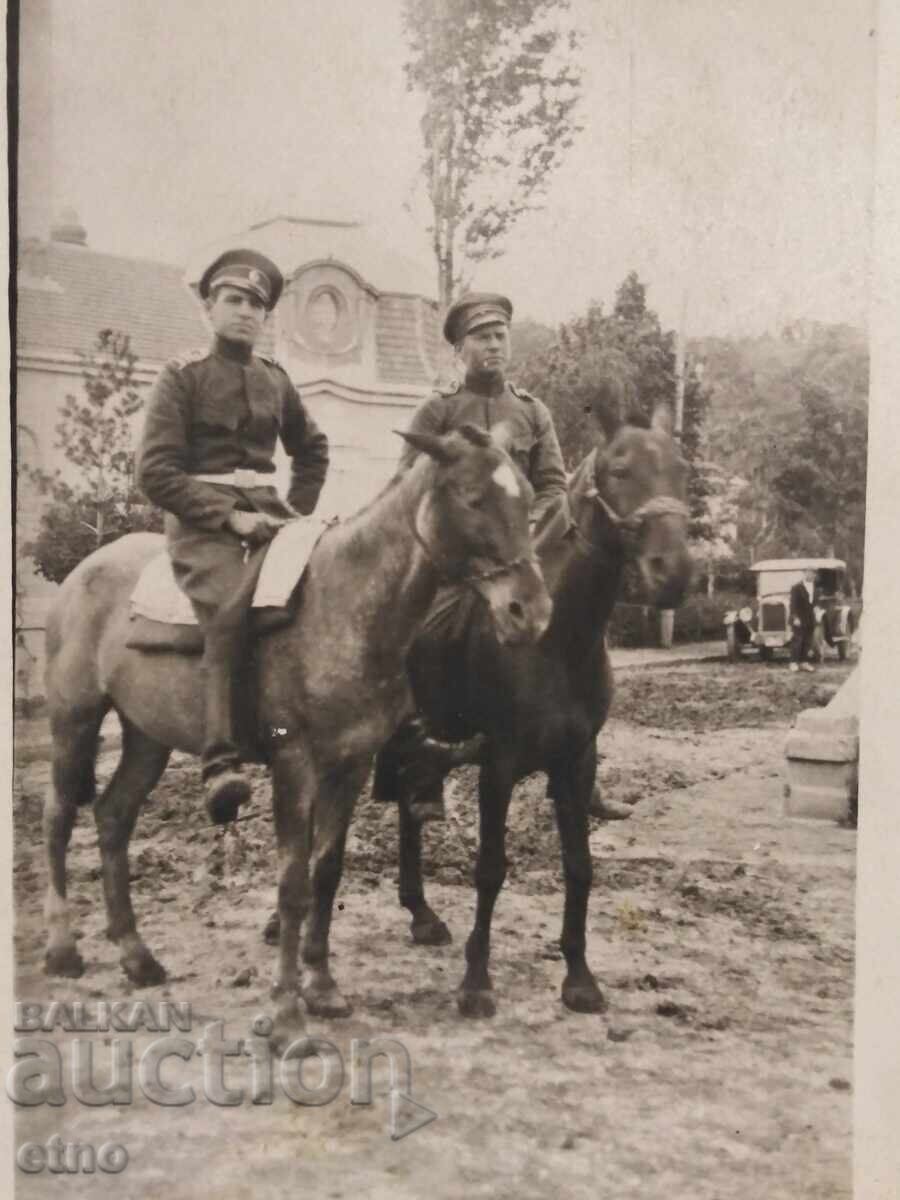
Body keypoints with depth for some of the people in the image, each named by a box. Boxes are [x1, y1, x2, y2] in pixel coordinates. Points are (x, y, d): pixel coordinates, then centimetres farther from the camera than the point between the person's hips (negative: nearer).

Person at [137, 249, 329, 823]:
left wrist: (298, 510, 15)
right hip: (204, 521, -5)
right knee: (231, 607, -32)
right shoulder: (183, 376, 3)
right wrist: (230, 515, -15)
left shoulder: (275, 379, 17)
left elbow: (313, 449, 31)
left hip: (267, 515, 5)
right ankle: (221, 762, -35)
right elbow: (156, 472, -6)